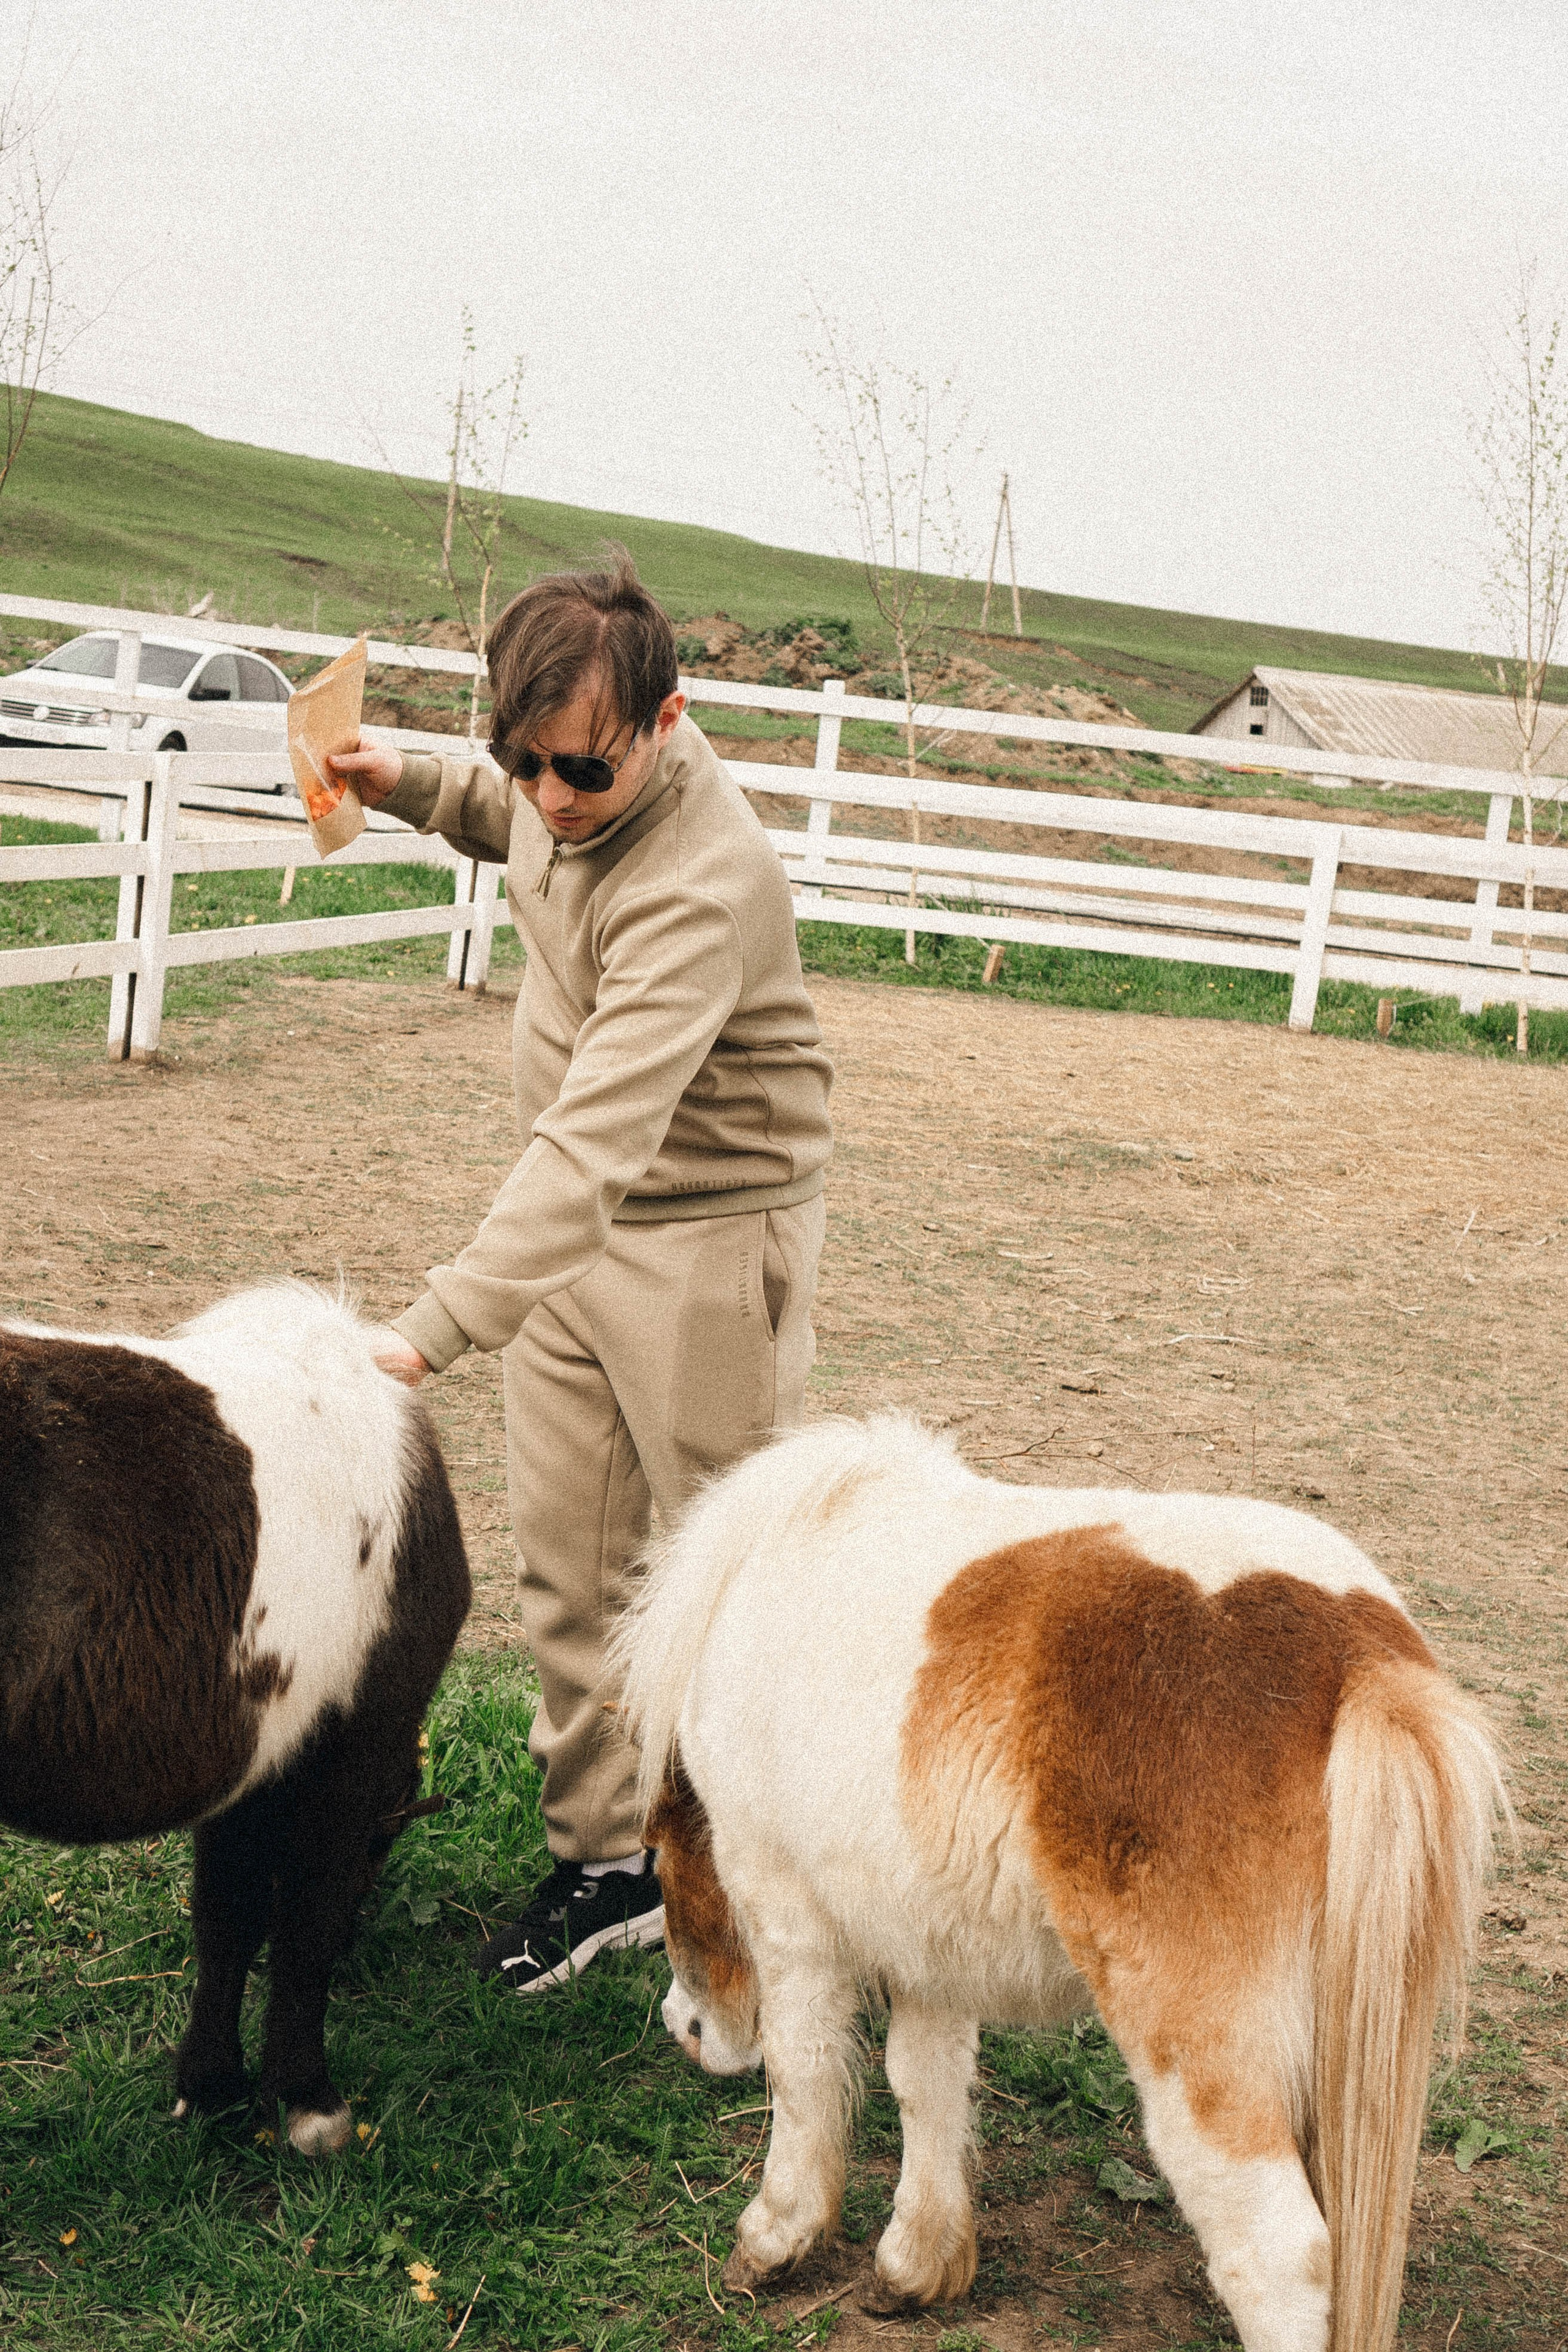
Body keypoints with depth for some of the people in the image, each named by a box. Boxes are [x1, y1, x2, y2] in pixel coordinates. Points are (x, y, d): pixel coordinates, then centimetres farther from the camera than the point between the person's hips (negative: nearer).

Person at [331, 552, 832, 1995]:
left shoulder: (702, 888, -33)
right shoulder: (565, 783, -7)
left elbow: (595, 1143, -42)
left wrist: (434, 1334, -48)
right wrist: (419, 786, 1)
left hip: (709, 1226, -8)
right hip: (575, 1222, 8)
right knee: (565, 1565, 11)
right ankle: (606, 1861, 24)